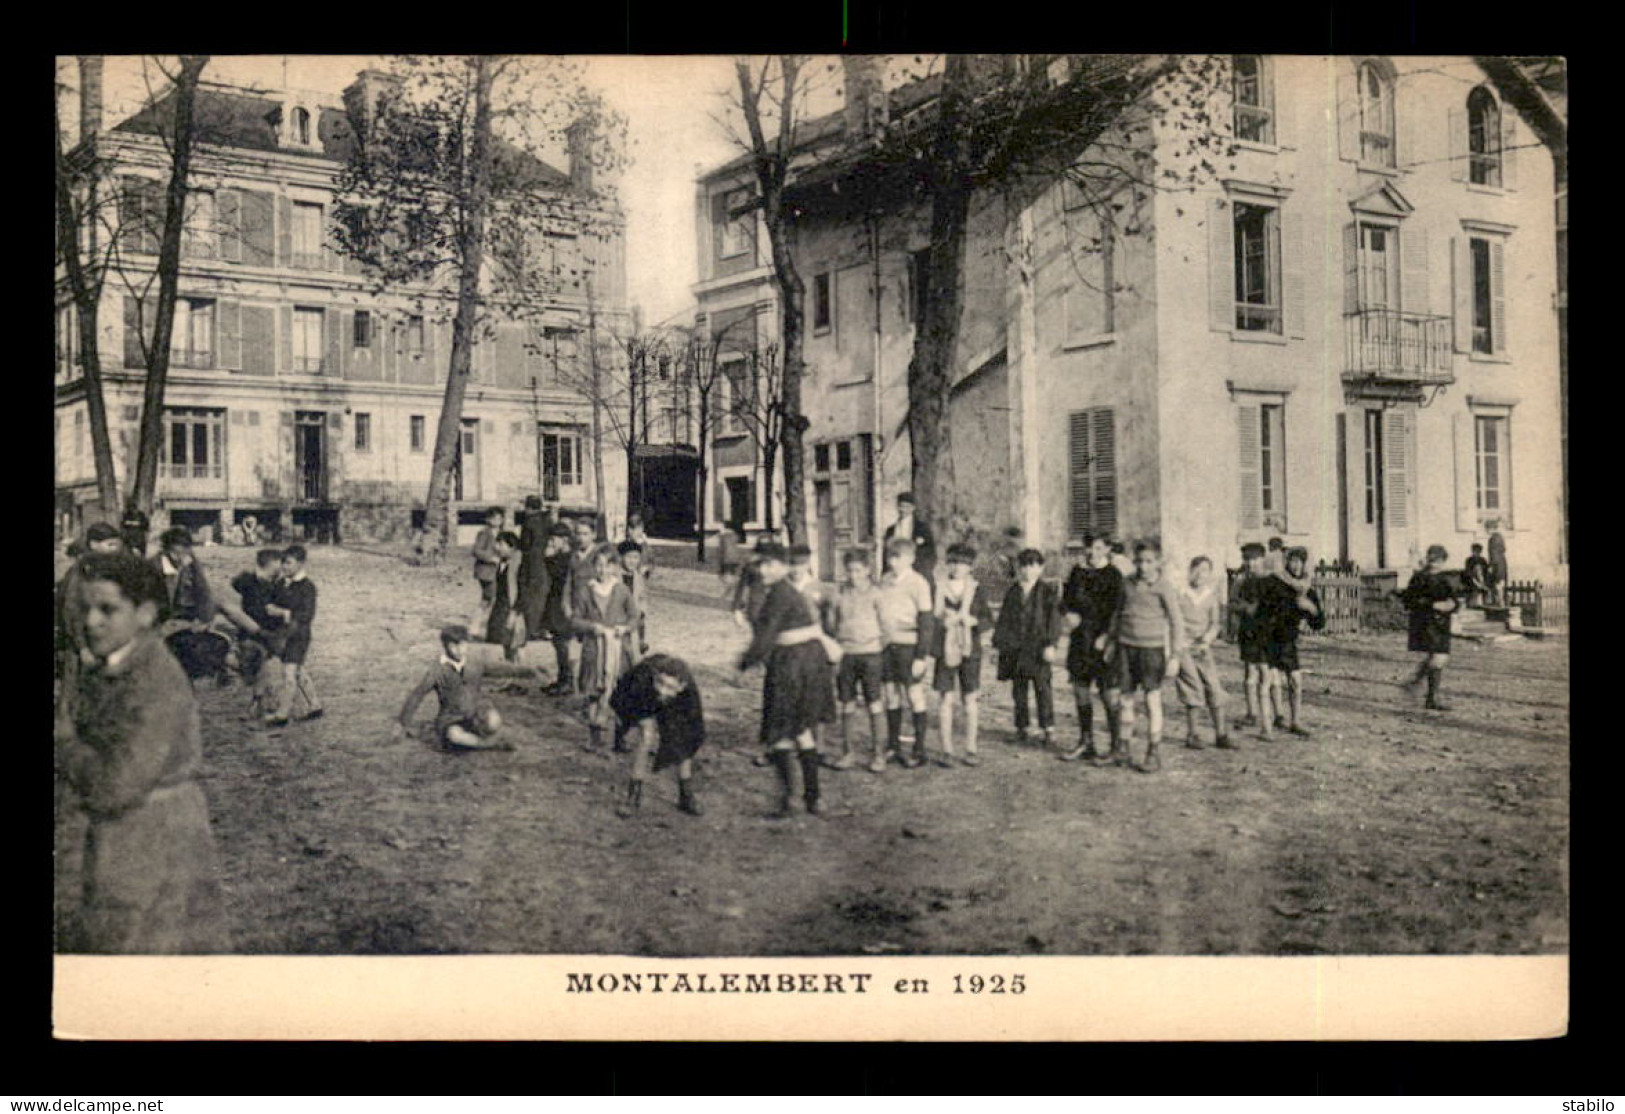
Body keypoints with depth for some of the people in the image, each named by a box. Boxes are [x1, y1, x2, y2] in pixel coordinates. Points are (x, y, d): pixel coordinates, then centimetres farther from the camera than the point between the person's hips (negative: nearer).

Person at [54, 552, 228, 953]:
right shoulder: (94, 676, 5)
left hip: (160, 842, -8)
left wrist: (67, 742, -11)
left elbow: (115, 787, -25)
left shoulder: (159, 684, -22)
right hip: (111, 841, 8)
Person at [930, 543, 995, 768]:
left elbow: (989, 620, 7)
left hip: (970, 650, 2)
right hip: (945, 650, -1)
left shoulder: (977, 591, 7)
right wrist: (944, 623, -16)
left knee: (971, 699, 2)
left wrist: (972, 621, -11)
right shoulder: (937, 589, 0)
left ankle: (970, 750, 12)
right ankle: (946, 751, 7)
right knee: (946, 699, -1)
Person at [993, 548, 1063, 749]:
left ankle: (1048, 728, 3)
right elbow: (1004, 619, 14)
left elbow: (1053, 619, -3)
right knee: (1018, 689, 8)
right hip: (1014, 646, 4)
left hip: (1037, 647, -4)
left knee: (1042, 687, -4)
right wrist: (999, 643, 9)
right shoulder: (1012, 592, 11)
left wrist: (1050, 644, -10)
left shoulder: (1047, 591, 1)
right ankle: (1021, 728, 16)